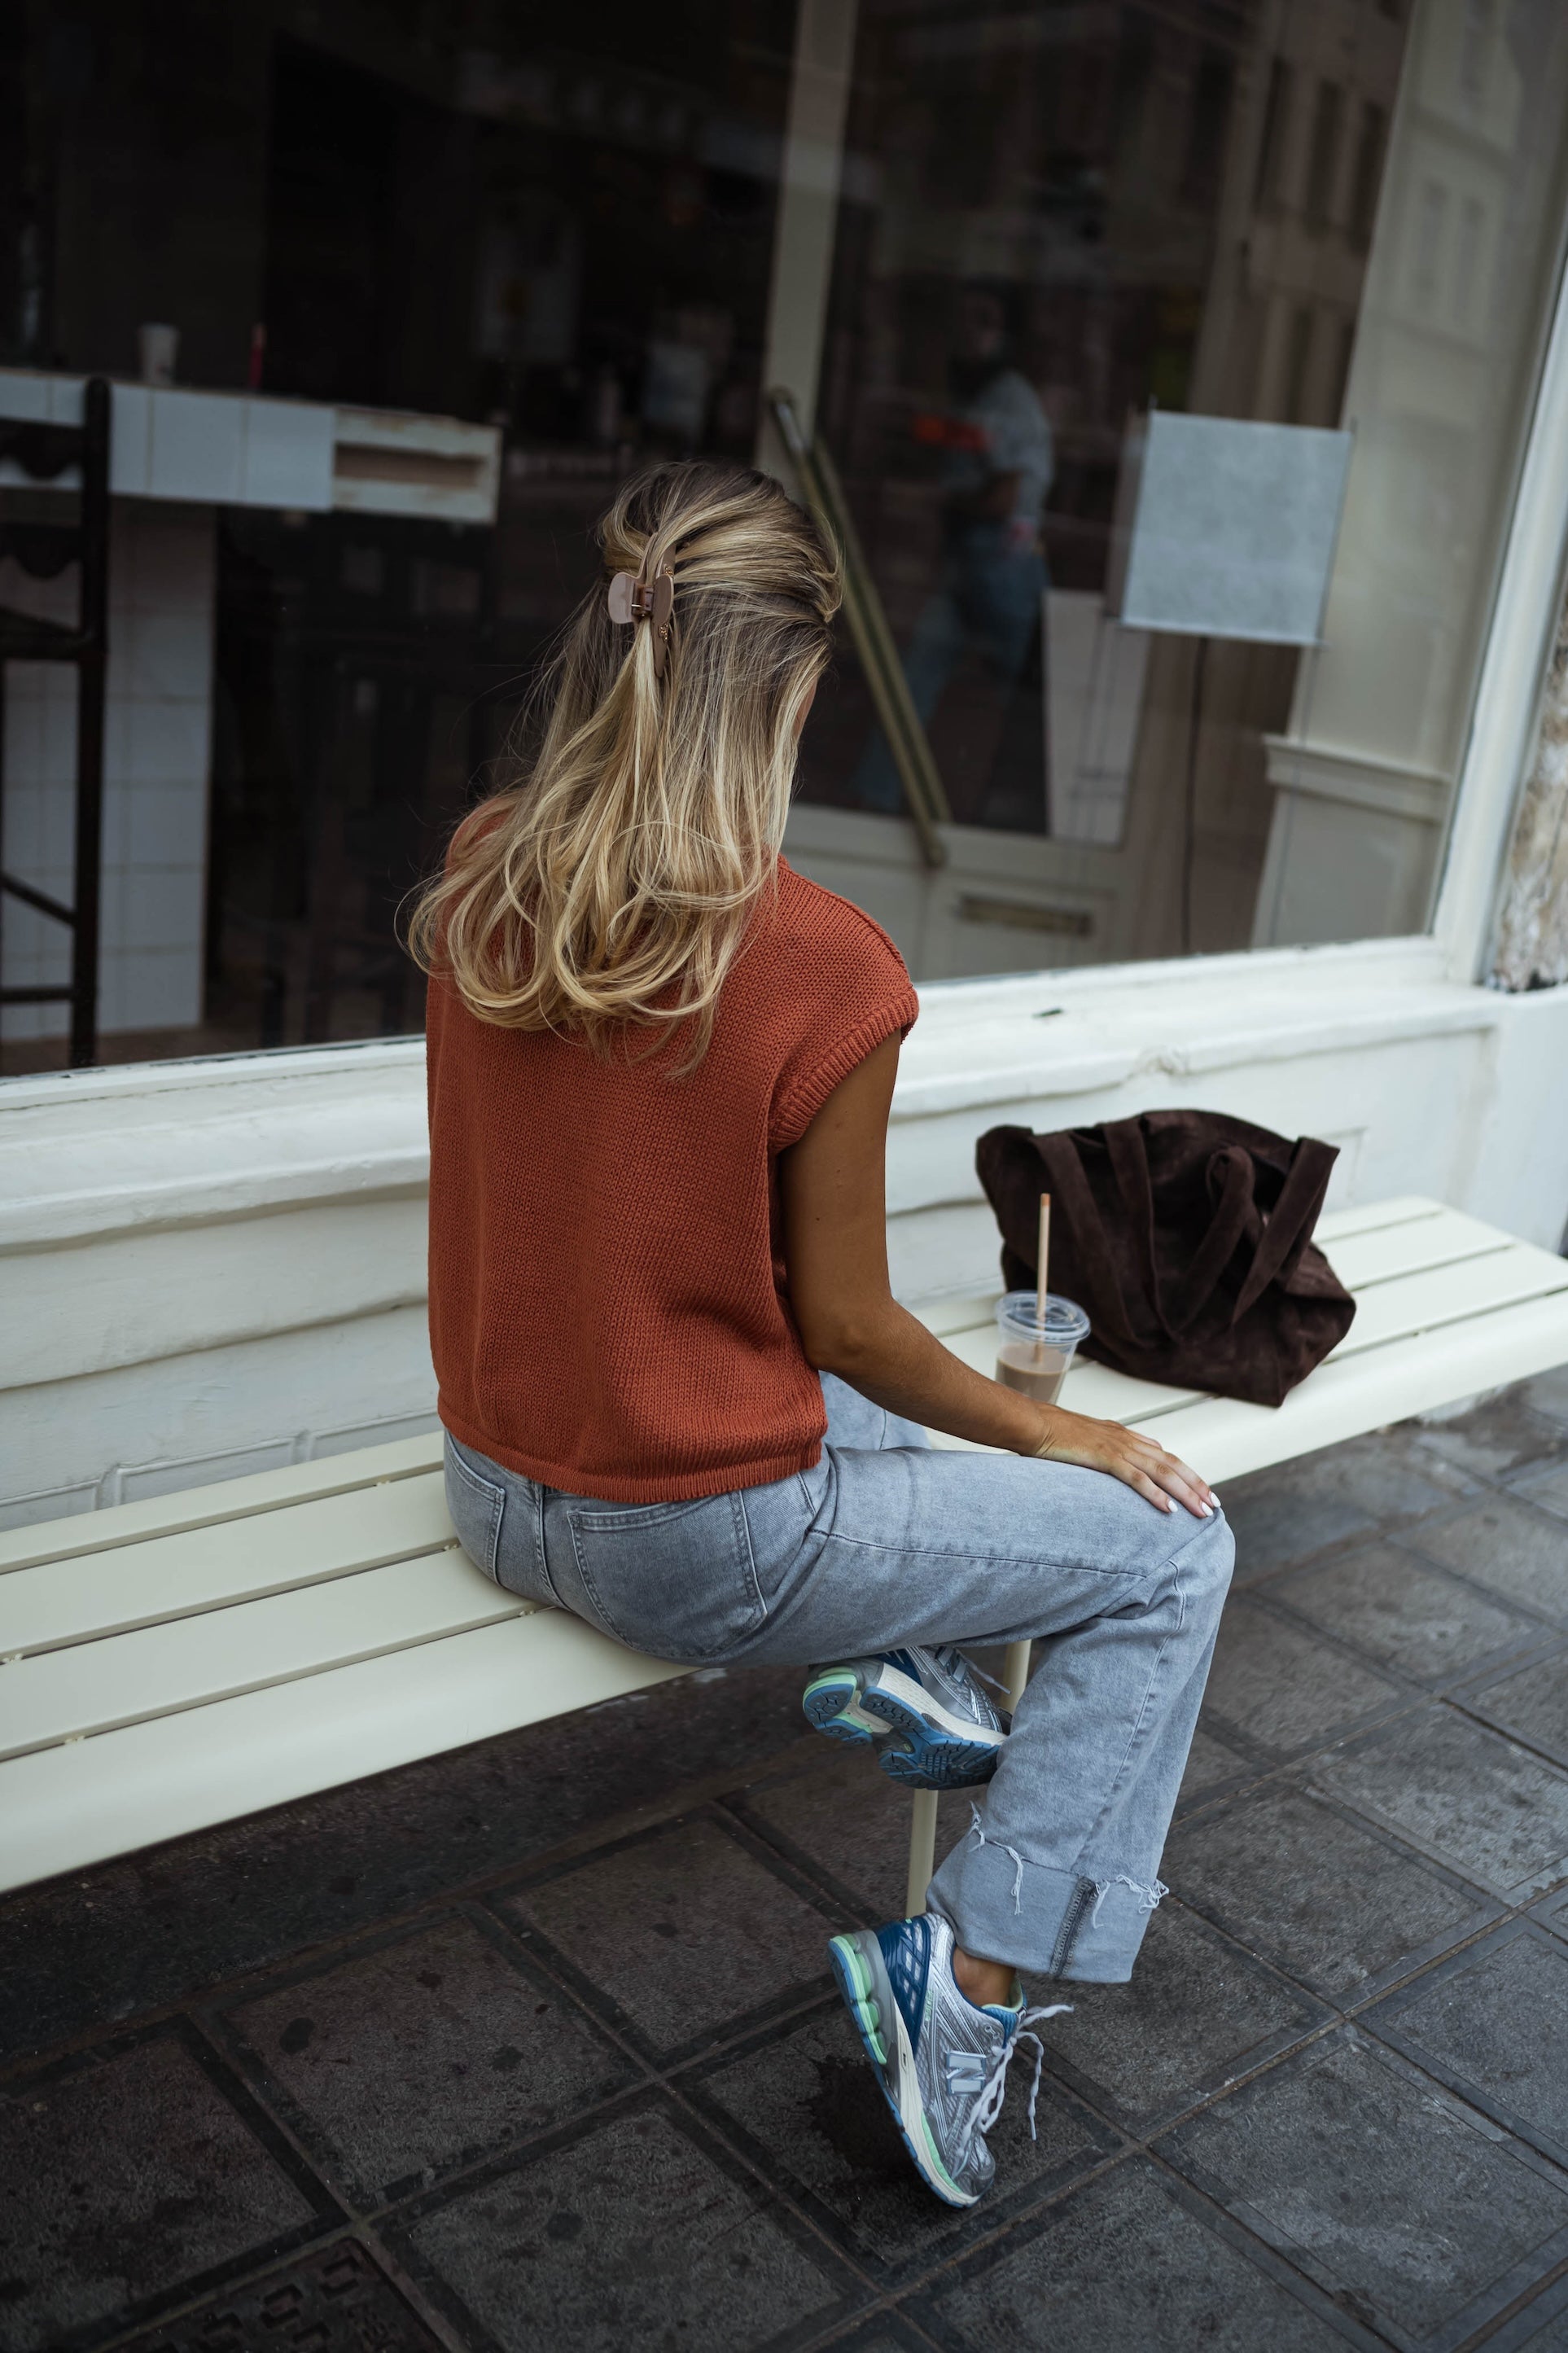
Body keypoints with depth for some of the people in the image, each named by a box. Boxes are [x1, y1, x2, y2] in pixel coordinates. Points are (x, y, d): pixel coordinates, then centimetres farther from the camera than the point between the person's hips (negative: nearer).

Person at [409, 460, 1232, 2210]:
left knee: (863, 1411, 35)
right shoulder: (822, 966, -24)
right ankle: (965, 1987, 7)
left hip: (498, 1491, 7)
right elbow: (845, 1321, -13)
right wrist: (1053, 1433, 1)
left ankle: (887, 1661, 18)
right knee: (1171, 1553, 8)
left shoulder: (480, 881, -8)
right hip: (692, 1552, -7)